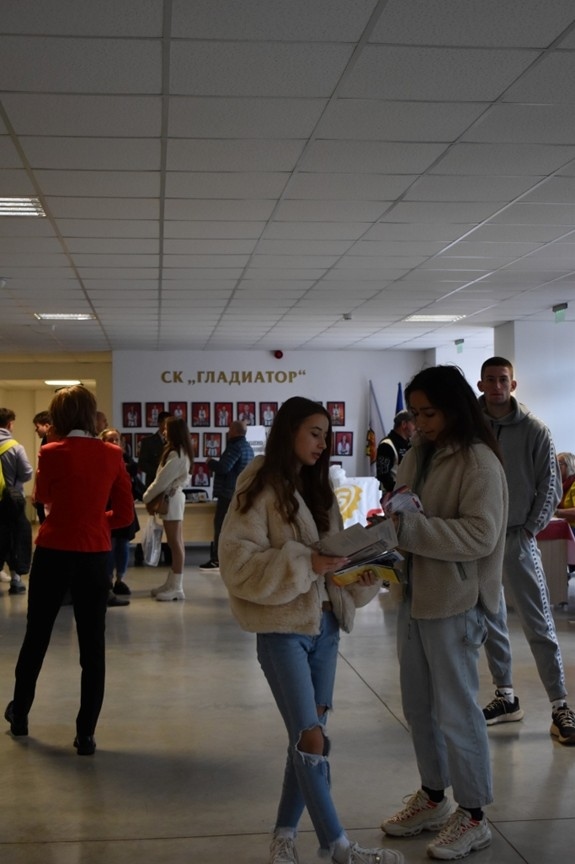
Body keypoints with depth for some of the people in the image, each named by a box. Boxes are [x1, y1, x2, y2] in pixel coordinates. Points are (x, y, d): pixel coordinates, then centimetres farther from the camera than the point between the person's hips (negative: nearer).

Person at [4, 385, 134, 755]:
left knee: (36, 636, 17)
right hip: (95, 557, 1)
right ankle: (86, 734, 8)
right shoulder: (112, 455, -3)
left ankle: (20, 713, 35)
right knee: (93, 645, 6)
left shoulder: (51, 453, -9)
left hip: (54, 554, -1)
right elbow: (126, 514, -1)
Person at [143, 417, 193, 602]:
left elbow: (163, 479, -17)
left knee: (175, 543, -7)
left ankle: (176, 587, -4)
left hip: (171, 499, -10)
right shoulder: (182, 452, 12)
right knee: (176, 543, 12)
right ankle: (171, 583, 18)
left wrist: (147, 496, -5)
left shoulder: (175, 454, -18)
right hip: (174, 497, 10)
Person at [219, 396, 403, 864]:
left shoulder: (318, 487, 13)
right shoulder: (261, 489, -10)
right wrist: (305, 563, -25)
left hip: (325, 623, 7)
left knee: (308, 733, 11)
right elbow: (238, 561, -17)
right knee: (311, 740, -5)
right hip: (283, 628, -7)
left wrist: (360, 574, -5)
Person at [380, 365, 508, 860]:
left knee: (455, 712, 2)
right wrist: (389, 526, -8)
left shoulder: (479, 461, -15)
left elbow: (481, 536, -23)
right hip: (414, 596, 8)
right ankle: (433, 799, 34)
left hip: (455, 603, -8)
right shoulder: (418, 455, 8)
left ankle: (472, 817, 18)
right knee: (419, 707, 17)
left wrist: (409, 526, -27)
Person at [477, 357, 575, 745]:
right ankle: (506, 697, 24)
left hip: (518, 538, -3)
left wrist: (530, 529, -4)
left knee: (539, 625, -2)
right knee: (491, 622, 11)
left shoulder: (533, 429, -4)